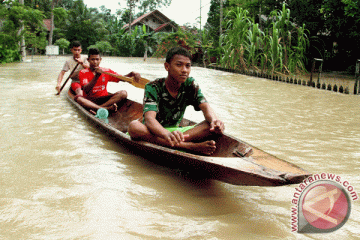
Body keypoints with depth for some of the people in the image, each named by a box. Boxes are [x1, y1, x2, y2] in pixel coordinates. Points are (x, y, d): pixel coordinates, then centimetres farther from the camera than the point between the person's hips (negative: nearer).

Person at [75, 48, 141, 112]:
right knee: (77, 97, -34)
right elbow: (86, 91, -16)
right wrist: (96, 76, -26)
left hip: (103, 99, 3)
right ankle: (108, 108, -43)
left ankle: (97, 108, -33)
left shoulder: (106, 71, 7)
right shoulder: (83, 73, -1)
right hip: (89, 100, -3)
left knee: (123, 93, -20)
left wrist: (132, 74, -19)